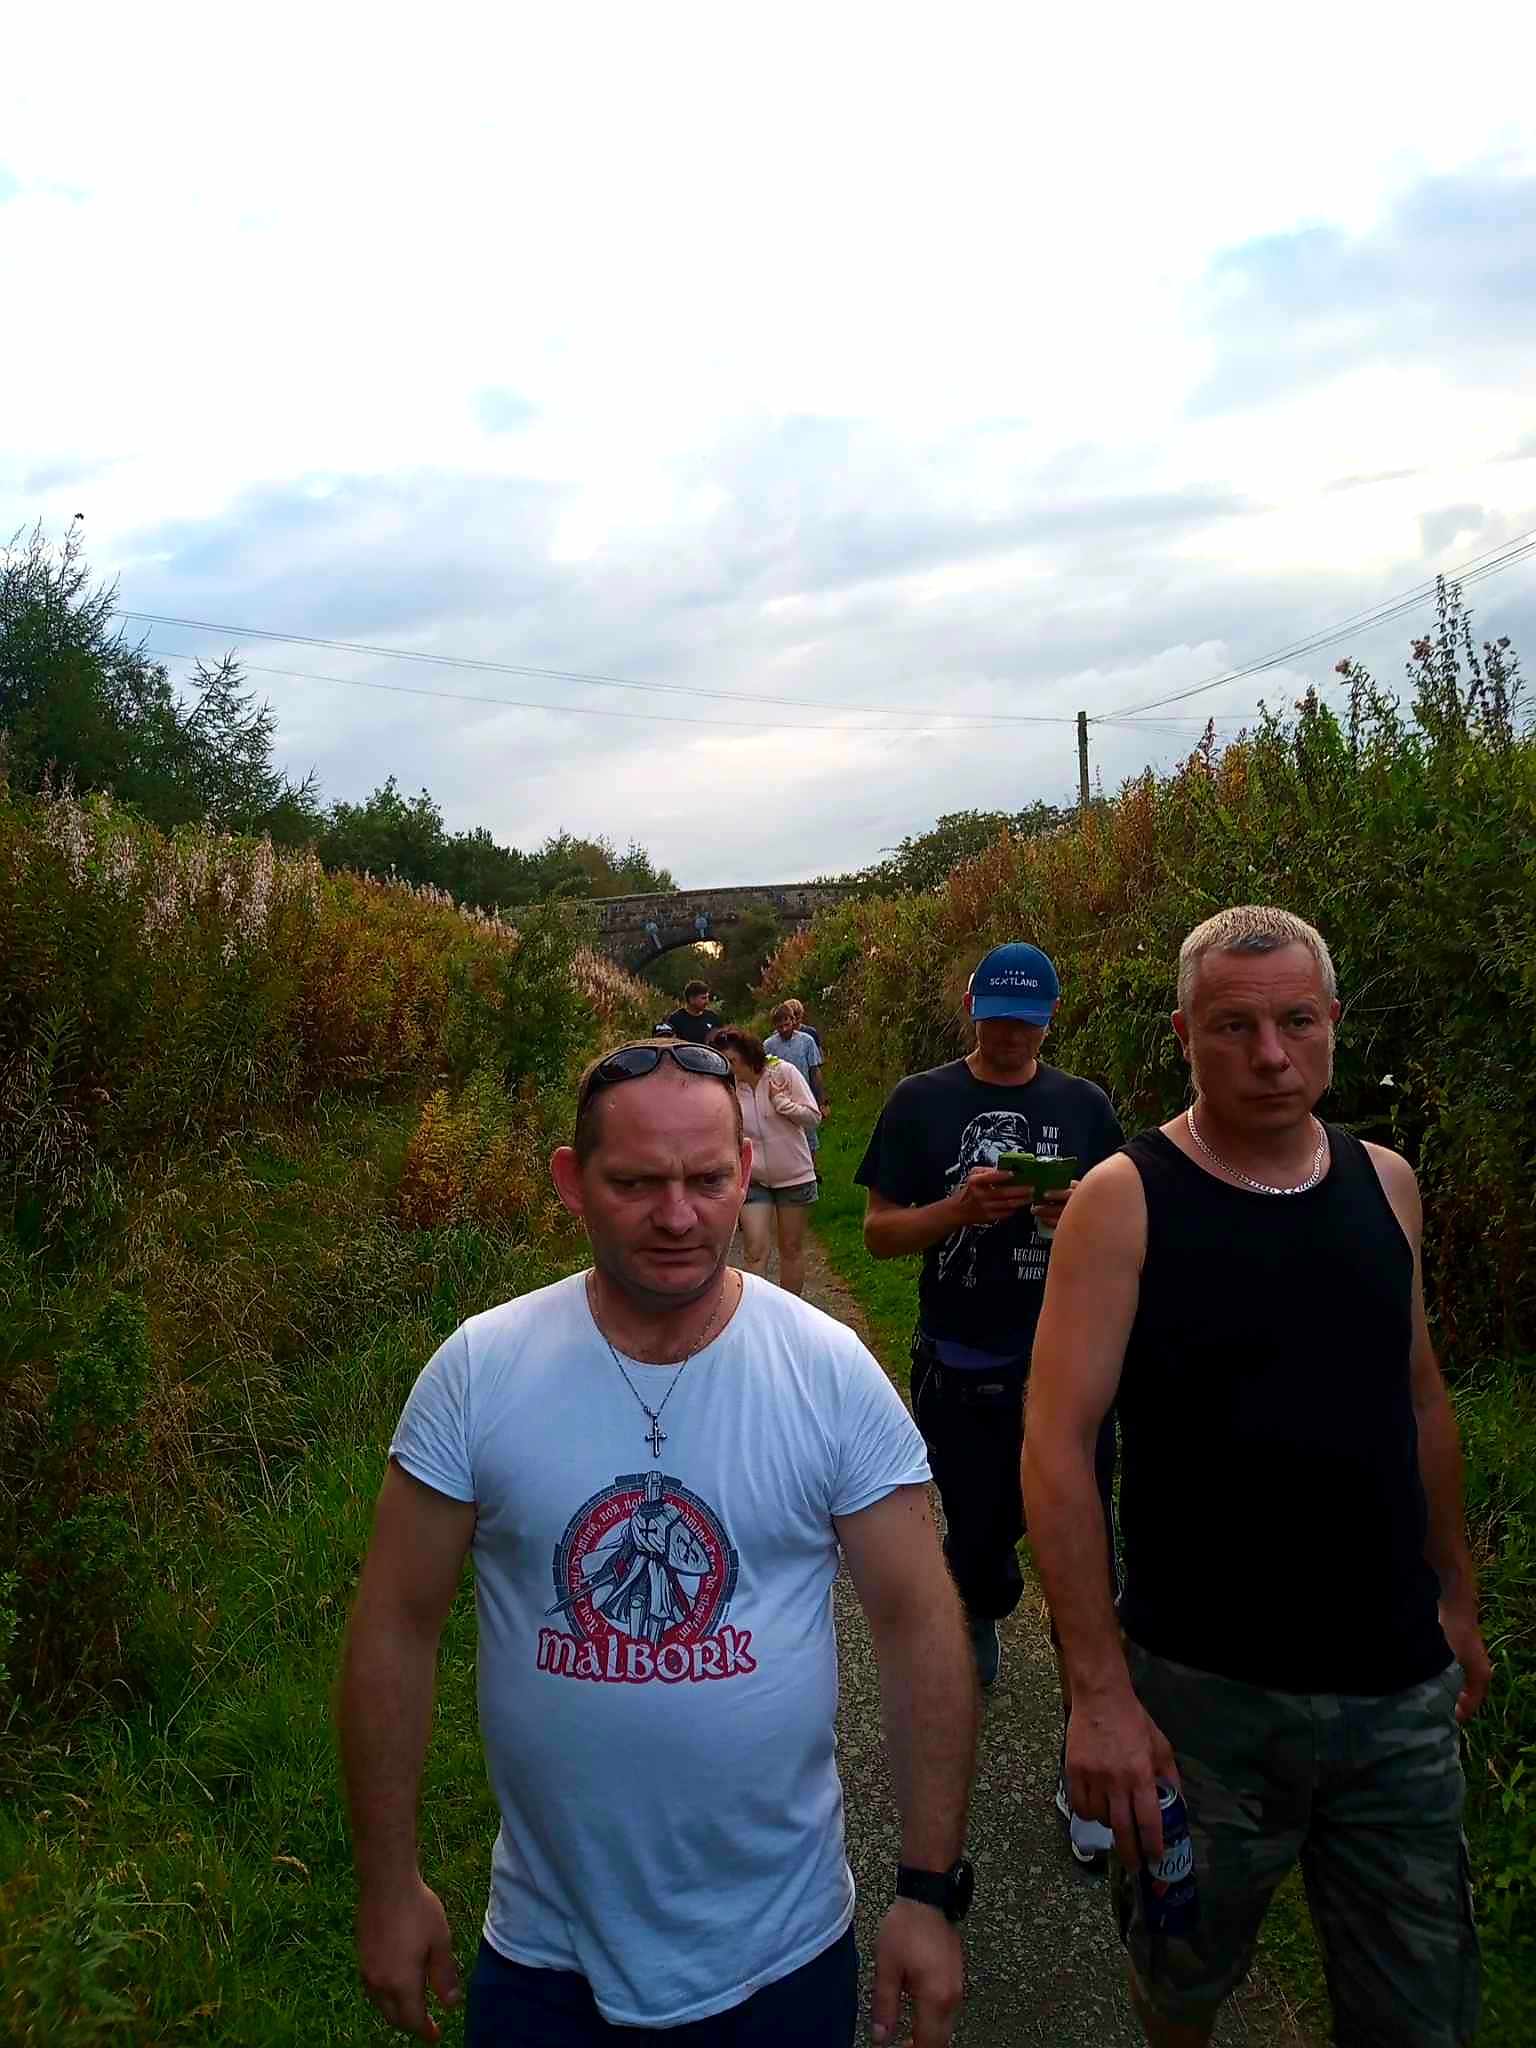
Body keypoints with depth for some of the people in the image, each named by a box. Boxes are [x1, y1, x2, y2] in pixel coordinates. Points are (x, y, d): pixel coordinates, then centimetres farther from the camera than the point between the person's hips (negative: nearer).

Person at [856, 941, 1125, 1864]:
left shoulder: (1085, 1105, 5)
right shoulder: (923, 1103, 0)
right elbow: (880, 1232, -1)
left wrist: (1083, 1215, -16)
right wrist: (960, 1208, -20)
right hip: (960, 1375, 0)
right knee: (980, 1536, 13)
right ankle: (978, 1618, 50)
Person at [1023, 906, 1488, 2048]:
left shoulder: (1386, 1182, 1)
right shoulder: (1125, 1201, -14)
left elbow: (1421, 1398, 13)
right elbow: (1057, 1449, -17)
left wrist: (1457, 1594, 17)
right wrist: (1100, 1692, -20)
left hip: (1401, 1692, 4)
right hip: (1204, 1694, -3)